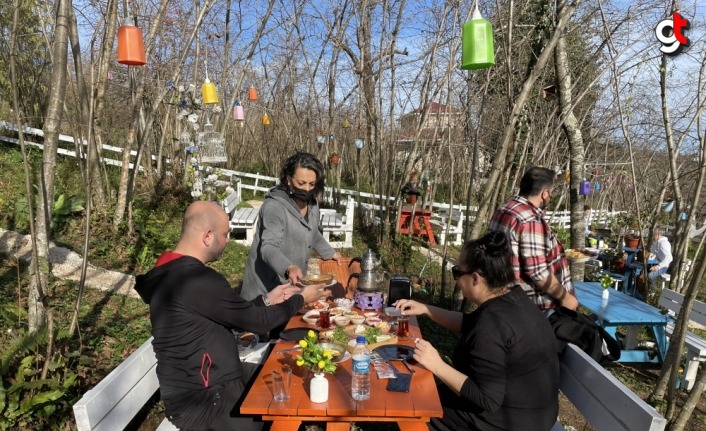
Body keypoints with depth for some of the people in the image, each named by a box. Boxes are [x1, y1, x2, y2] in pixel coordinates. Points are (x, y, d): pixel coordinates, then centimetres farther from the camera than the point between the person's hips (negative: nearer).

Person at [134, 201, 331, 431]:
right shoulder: (198, 280, -25)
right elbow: (256, 321, -16)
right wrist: (300, 298, -2)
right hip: (203, 401, -9)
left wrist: (268, 299, 12)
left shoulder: (173, 272, 7)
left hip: (207, 386, 9)